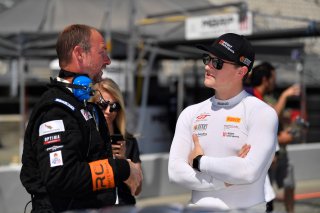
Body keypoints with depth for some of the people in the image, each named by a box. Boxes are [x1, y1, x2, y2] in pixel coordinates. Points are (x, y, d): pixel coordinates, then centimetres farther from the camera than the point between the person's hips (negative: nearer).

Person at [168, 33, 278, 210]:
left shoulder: (261, 113, -7)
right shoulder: (190, 113, 7)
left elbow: (250, 172, -20)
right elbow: (176, 171, -2)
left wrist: (199, 161, -9)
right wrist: (225, 180, -13)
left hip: (246, 207, -4)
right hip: (198, 207, 4)